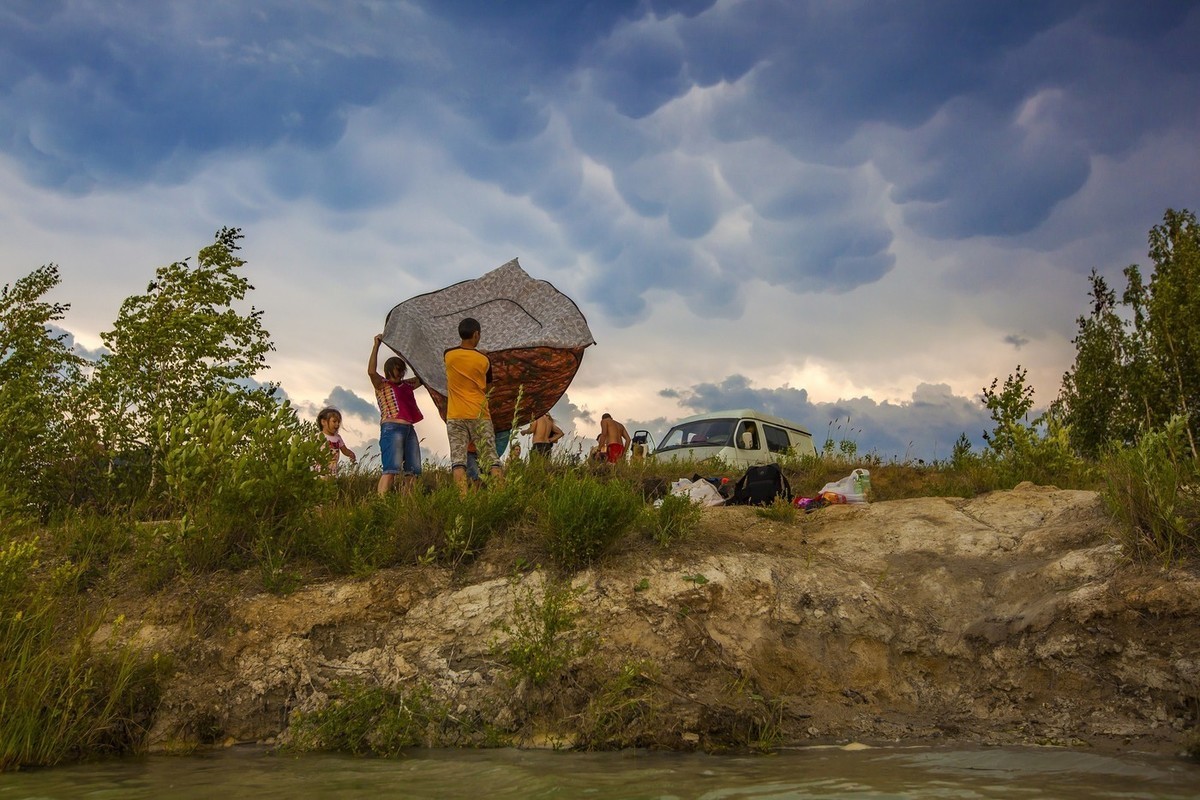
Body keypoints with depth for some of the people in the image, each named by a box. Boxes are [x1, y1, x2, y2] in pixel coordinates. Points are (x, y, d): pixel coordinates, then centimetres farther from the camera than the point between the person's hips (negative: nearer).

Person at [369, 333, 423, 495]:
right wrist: (376, 345, -15)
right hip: (392, 427, -8)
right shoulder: (382, 384, 4)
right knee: (392, 469, -20)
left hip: (409, 429, 8)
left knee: (413, 471, -2)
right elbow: (371, 372, -15)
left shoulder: (407, 384, 23)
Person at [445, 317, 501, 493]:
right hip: (479, 415, 0)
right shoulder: (484, 360, -1)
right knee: (491, 459, 0)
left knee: (458, 460, -4)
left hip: (455, 416, 1)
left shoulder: (449, 355, 1)